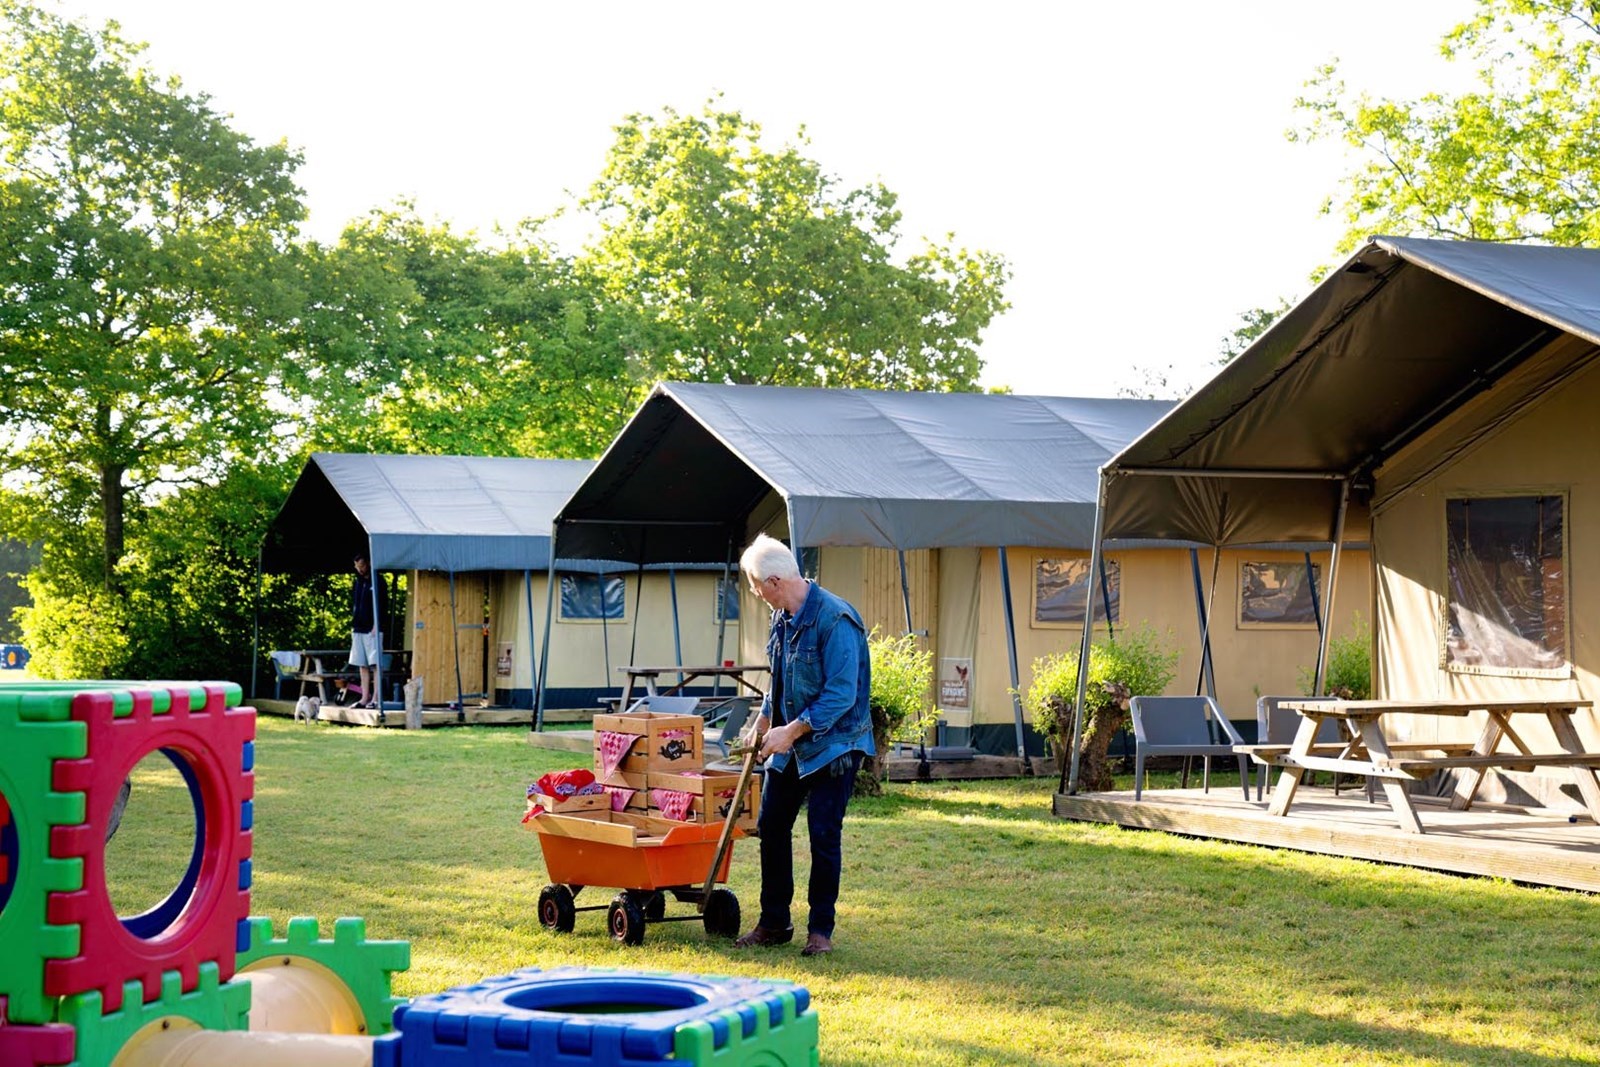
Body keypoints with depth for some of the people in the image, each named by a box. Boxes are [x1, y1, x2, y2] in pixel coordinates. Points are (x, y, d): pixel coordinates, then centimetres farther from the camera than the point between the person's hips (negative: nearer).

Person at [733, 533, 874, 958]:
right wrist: (764, 719, 11)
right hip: (787, 746, 9)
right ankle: (774, 922, 21)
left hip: (832, 744, -9)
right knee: (771, 827, 10)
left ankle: (821, 930, 7)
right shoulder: (782, 618, 6)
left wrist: (793, 730, -25)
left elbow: (842, 693, -25)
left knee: (824, 836, -5)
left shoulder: (835, 620, -22)